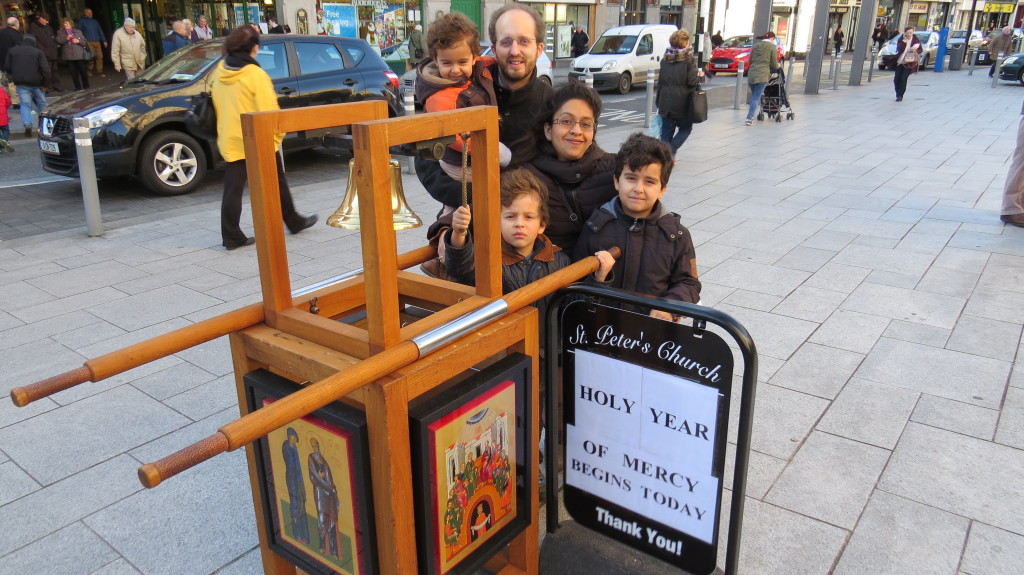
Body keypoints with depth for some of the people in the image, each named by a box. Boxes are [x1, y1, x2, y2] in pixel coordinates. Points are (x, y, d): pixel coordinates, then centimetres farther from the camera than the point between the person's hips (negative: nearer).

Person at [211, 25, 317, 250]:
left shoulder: (219, 73, 3)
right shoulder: (255, 74, -17)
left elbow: (219, 105, 13)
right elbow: (269, 109, -17)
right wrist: (279, 132, -2)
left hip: (230, 141, 5)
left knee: (233, 189, 4)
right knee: (277, 184, 13)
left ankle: (231, 236, 4)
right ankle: (294, 222, 28)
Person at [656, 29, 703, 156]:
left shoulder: (665, 59, 7)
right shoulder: (689, 59, -8)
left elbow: (660, 80, 11)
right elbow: (692, 81, -15)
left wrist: (658, 100, 18)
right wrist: (700, 76, 7)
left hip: (665, 101, 4)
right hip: (682, 102, -4)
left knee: (666, 131, 12)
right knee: (685, 128, 13)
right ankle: (670, 151, -6)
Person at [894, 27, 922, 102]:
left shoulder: (916, 39, -2)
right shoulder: (901, 39, 3)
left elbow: (920, 50, 0)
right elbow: (898, 49, -10)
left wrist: (916, 50, -22)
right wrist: (904, 41, -21)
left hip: (909, 62, -3)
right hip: (900, 61, 3)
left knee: (903, 79, -13)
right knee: (896, 79, 3)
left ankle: (900, 95, -5)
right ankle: (898, 94, 24)